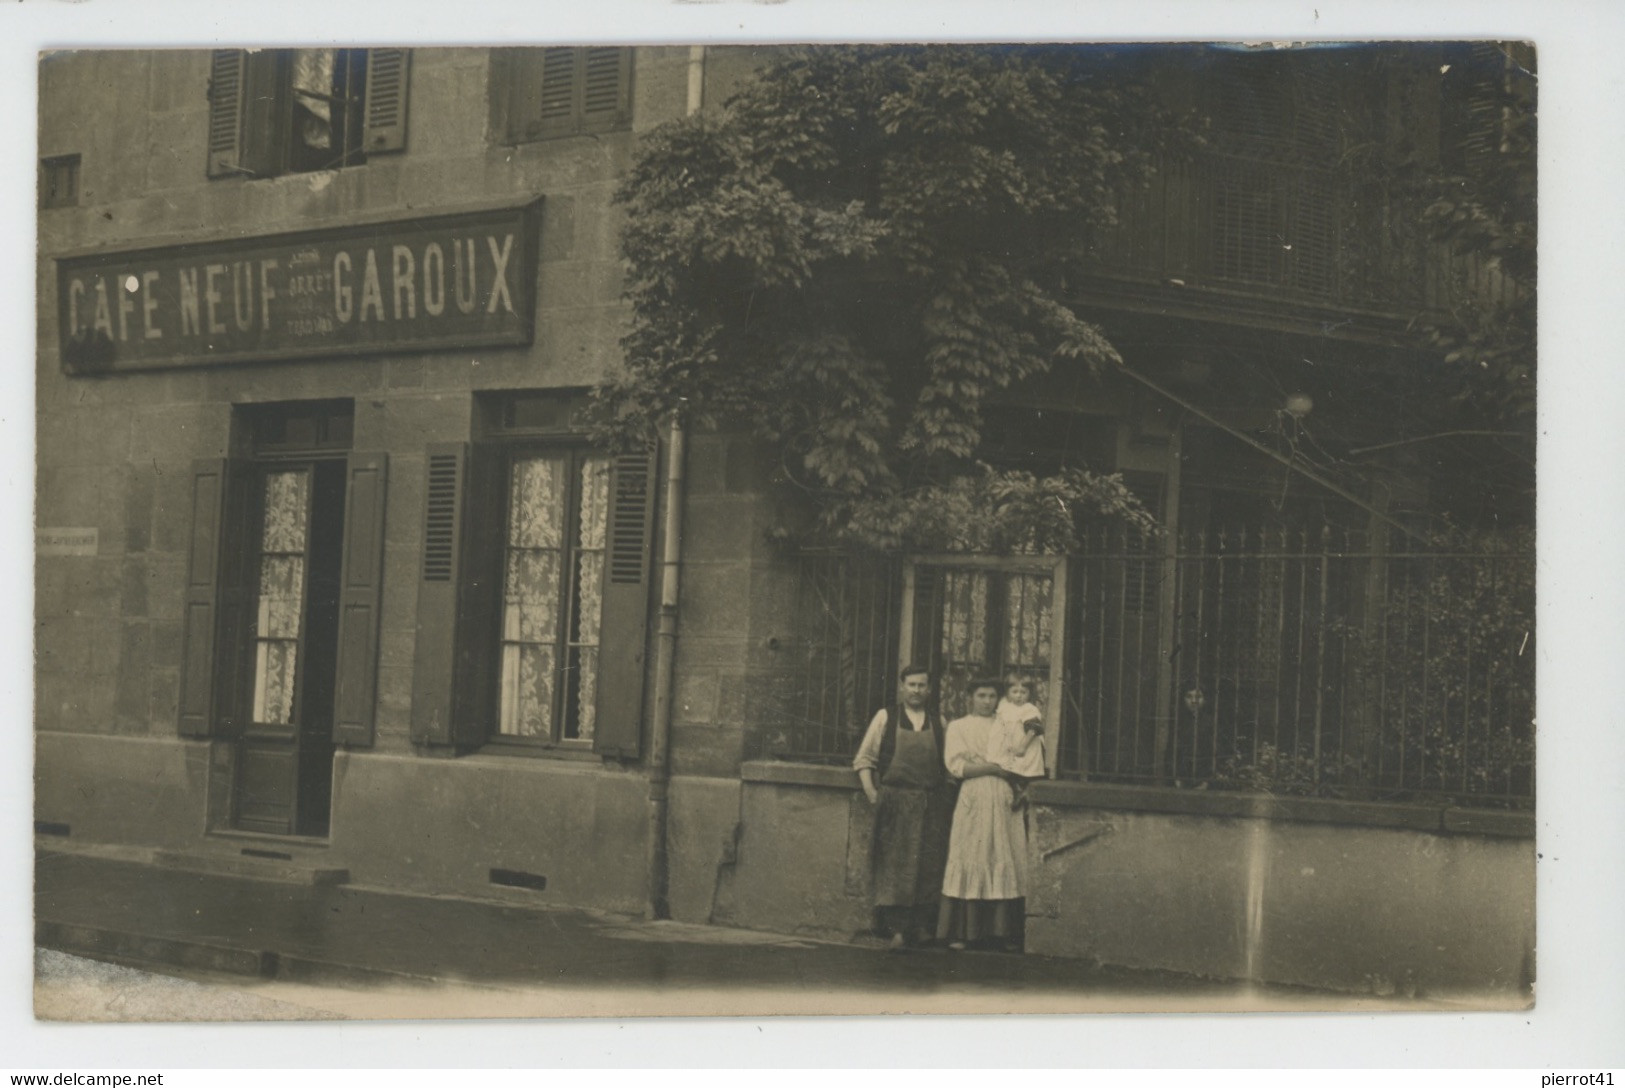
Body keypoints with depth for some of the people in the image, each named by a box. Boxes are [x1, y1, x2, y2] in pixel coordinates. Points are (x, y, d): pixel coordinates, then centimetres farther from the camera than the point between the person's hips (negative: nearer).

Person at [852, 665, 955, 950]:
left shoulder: (939, 723, 12)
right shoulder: (885, 717, 6)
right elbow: (864, 759, 7)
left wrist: (948, 800, 2)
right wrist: (872, 794, -3)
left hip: (931, 806, 2)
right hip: (895, 804, -2)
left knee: (929, 867, 1)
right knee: (895, 867, -6)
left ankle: (921, 926, 7)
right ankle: (896, 928, -5)